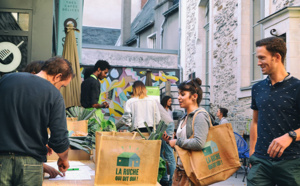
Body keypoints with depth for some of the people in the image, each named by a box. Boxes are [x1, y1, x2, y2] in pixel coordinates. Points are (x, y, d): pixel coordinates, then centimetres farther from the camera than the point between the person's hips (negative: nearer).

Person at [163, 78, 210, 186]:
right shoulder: (184, 118, 15)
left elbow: (199, 143, -26)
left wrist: (177, 142, -15)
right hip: (180, 168, 8)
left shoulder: (200, 116, -12)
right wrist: (169, 140, 5)